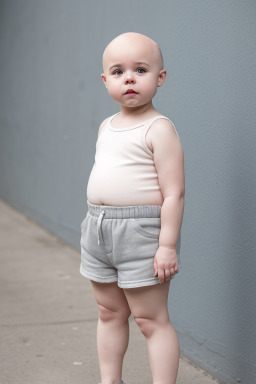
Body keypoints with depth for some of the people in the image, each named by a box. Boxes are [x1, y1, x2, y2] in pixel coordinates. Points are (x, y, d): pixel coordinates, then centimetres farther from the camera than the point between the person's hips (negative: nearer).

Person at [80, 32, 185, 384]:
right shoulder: (106, 127, 12)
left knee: (151, 319, 0)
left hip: (141, 233, -8)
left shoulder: (159, 129, -12)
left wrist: (167, 245, -20)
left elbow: (174, 192, -17)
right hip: (99, 229, 8)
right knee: (109, 313, 18)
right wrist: (98, 223, 19)